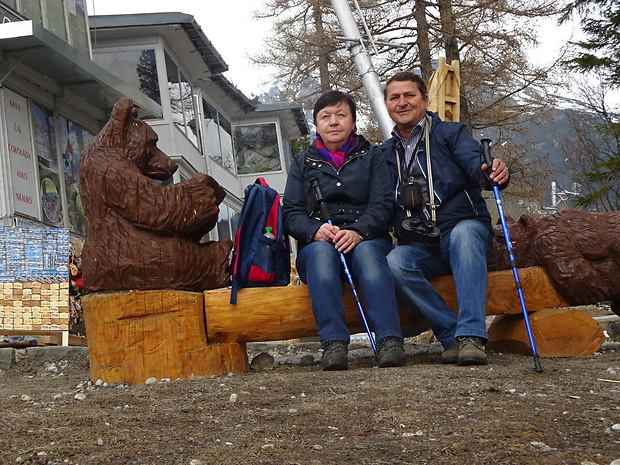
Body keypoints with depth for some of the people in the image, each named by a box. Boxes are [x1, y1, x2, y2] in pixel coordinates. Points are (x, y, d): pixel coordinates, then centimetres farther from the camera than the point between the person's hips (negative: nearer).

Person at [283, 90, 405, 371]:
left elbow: (382, 206, 1)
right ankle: (333, 343, -48)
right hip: (318, 243, 1)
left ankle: (390, 341, -51)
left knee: (367, 252, -36)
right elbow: (291, 213, 7)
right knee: (321, 251, -35)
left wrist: (358, 231, -20)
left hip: (366, 239, -1)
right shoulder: (302, 164, 20)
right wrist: (316, 231, -16)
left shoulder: (372, 156, 17)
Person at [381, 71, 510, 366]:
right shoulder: (384, 153, 18)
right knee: (394, 263, -31)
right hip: (419, 247, 3)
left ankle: (471, 336, -45)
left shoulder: (451, 134, 6)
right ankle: (453, 337, -28)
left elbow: (477, 165, -13)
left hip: (464, 229, -2)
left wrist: (495, 173, -38)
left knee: (464, 232, -38)